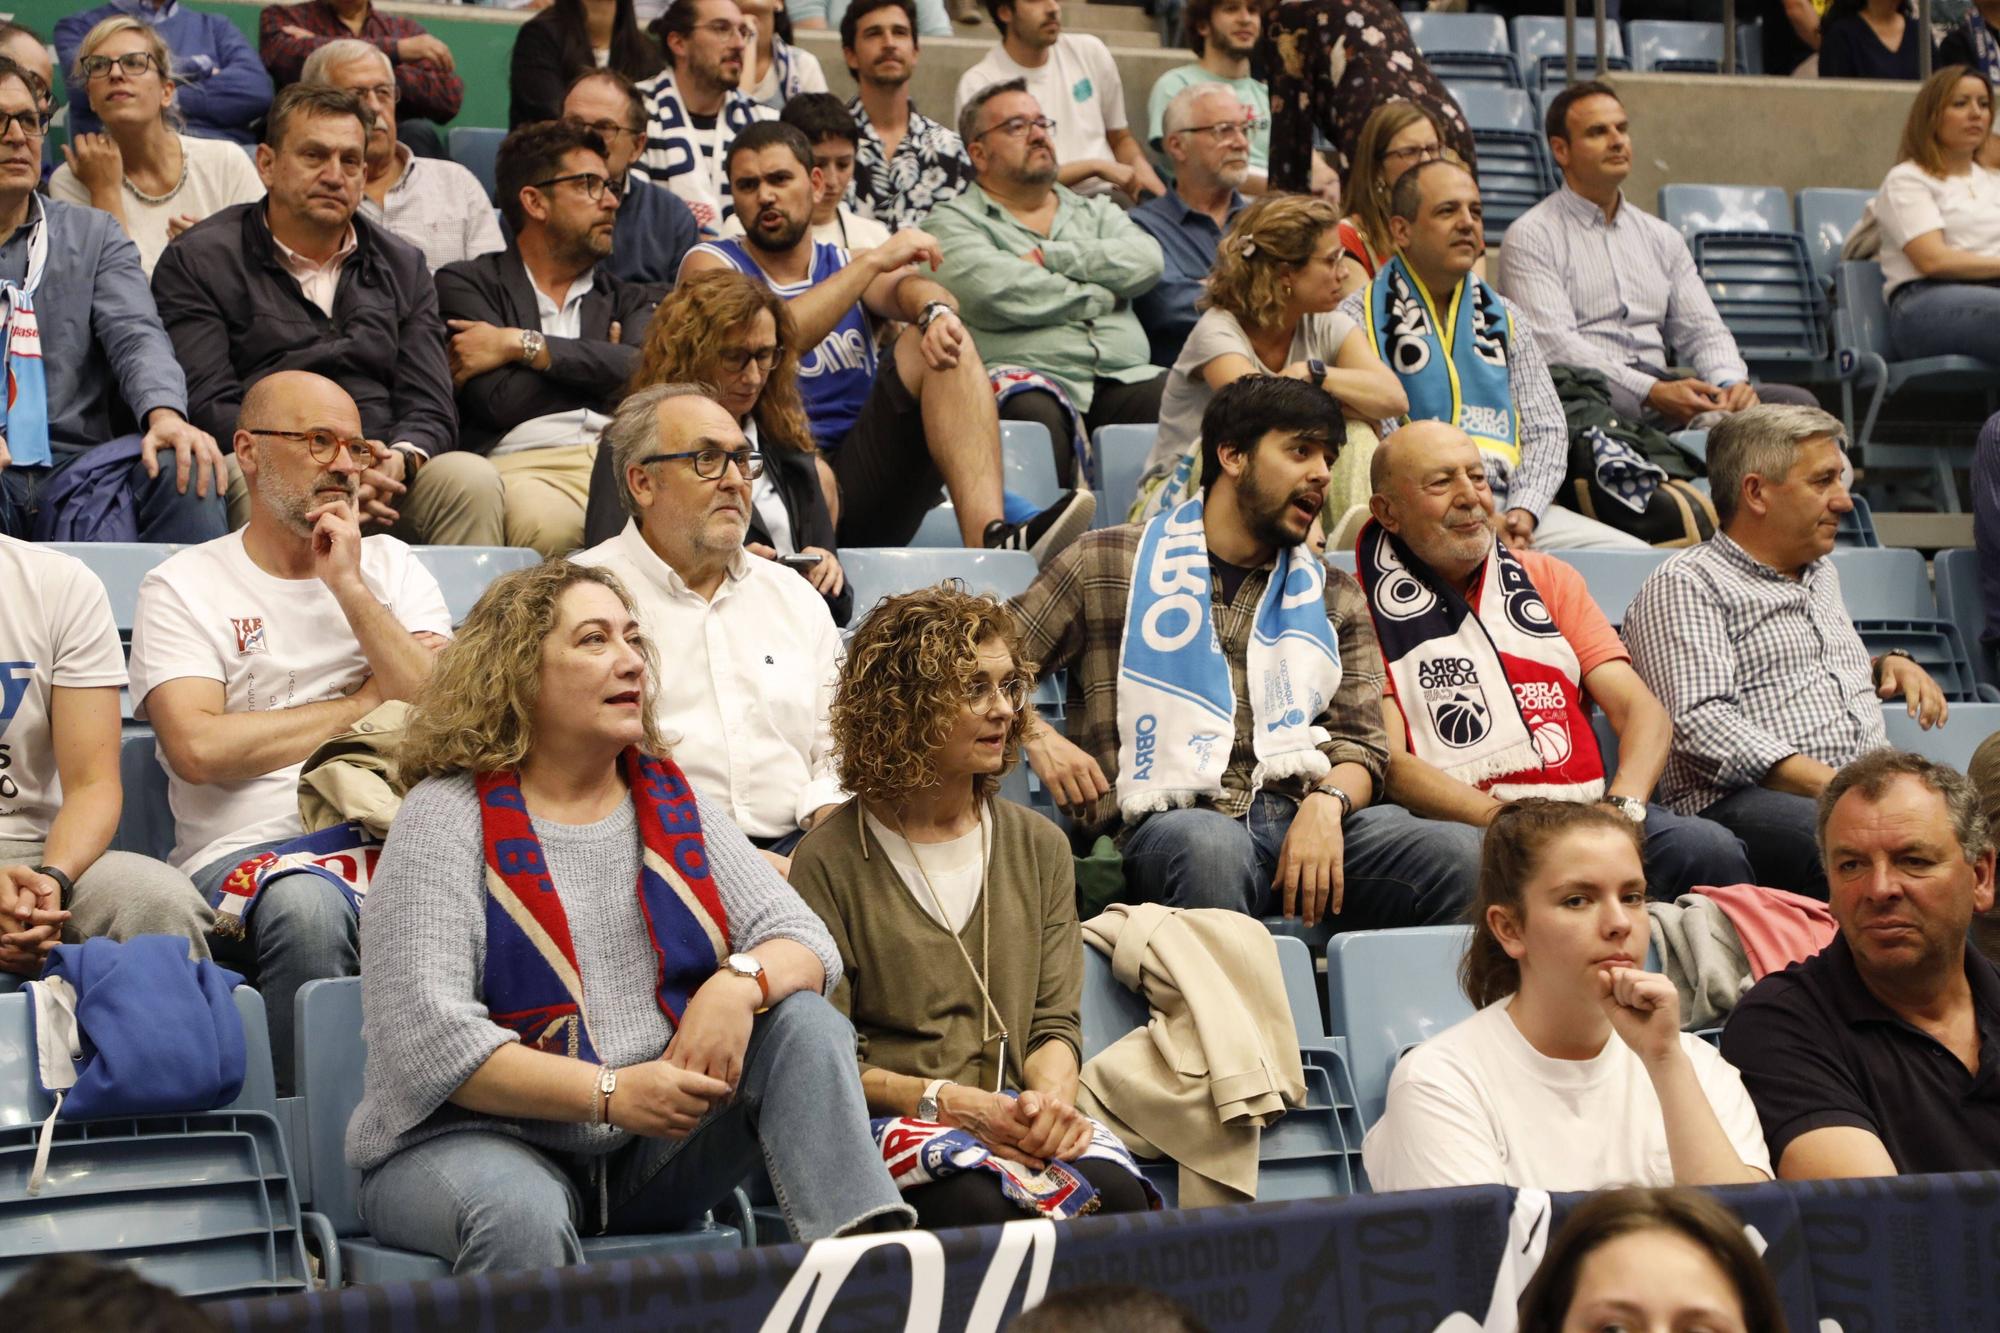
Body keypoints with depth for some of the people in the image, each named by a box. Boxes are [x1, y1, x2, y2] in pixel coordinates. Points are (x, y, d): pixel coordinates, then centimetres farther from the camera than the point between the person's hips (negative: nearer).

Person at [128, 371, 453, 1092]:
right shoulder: (184, 586, 10)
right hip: (248, 850, -2)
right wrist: (365, 703, 3)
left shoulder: (390, 565, 21)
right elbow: (198, 748, -7)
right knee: (306, 908, -38)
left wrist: (350, 587, -1)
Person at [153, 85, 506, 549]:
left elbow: (430, 408, 14)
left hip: (383, 474, 4)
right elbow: (208, 406, -3)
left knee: (473, 479, -27)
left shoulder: (402, 266, 22)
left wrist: (400, 460, -12)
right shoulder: (198, 261, 8)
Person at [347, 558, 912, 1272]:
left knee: (803, 1023, -16)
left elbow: (805, 943, 6)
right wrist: (609, 1094, -24)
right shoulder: (448, 817, -6)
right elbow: (424, 1038, -16)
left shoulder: (672, 803, 10)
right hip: (477, 1139, -5)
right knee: (520, 1213, -39)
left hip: (655, 1147, 5)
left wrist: (740, 983, -20)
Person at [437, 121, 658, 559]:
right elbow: (500, 400, -1)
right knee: (549, 526, -41)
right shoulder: (467, 284, 15)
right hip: (524, 463, -3)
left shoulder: (628, 300, 29)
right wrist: (600, 362, 12)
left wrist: (522, 345, 0)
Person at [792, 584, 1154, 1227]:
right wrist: (944, 1100, -18)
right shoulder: (832, 859, 0)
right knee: (978, 1205, -38)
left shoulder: (1038, 847, 17)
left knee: (1116, 1194, -31)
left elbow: (1055, 1020, 11)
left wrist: (1052, 1094, -13)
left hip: (1014, 1119, 4)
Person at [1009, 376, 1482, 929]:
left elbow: (1359, 743, 17)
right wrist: (1038, 736, -5)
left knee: (1466, 858, -28)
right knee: (1211, 845, -43)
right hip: (1172, 820, -3)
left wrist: (1326, 803, -7)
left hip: (1300, 819, 3)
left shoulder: (1335, 600, 26)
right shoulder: (1109, 565, 15)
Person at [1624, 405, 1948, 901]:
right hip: (1745, 801, -7)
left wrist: (1889, 665, 25)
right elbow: (1699, 725, -11)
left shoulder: (1821, 573, 32)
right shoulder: (1685, 586, 3)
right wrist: (1826, 784, -21)